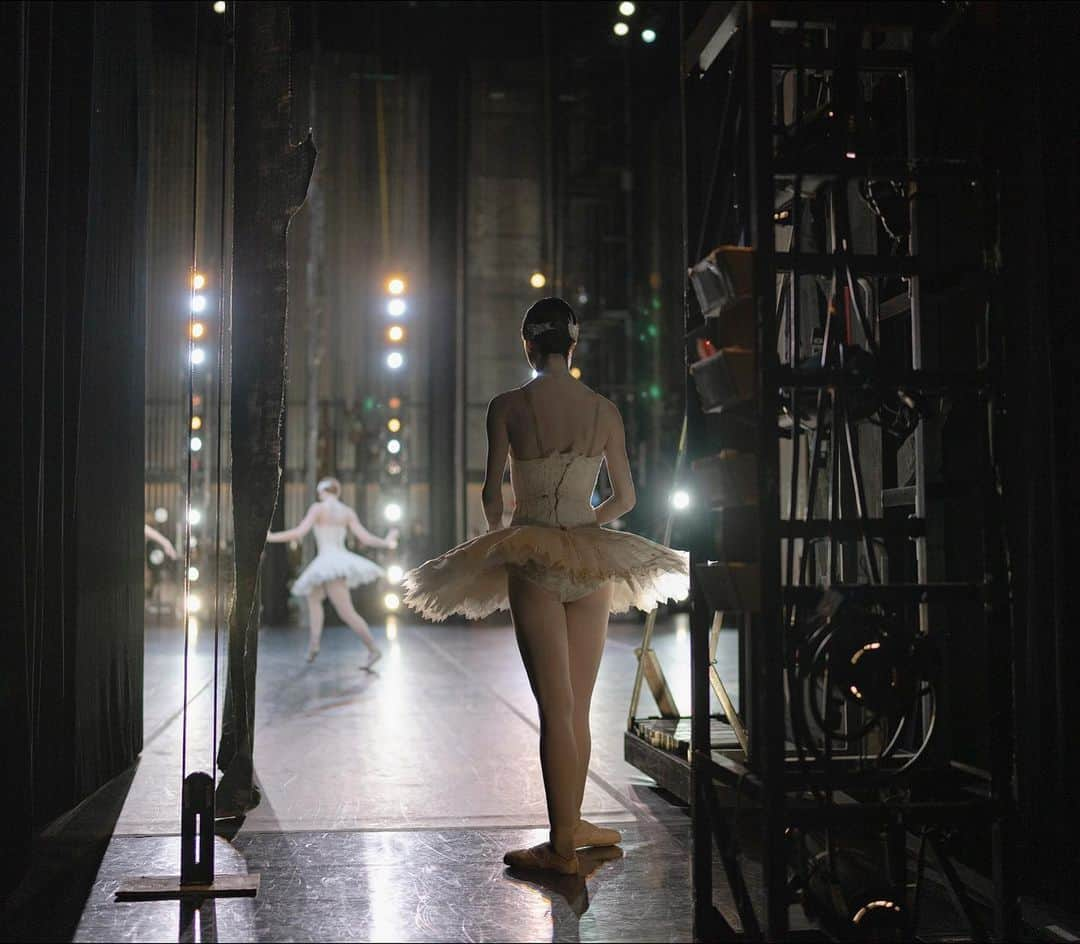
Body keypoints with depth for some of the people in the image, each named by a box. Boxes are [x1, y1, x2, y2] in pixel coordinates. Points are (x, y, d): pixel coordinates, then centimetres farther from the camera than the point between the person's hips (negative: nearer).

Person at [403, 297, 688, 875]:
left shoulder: (508, 406, -6)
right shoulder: (604, 410, 2)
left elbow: (492, 494, -3)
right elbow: (624, 498, 9)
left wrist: (503, 537, 17)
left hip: (531, 561, -3)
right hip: (592, 560, 3)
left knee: (555, 707, -2)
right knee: (578, 706, 13)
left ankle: (563, 846, 1)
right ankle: (571, 825, 25)